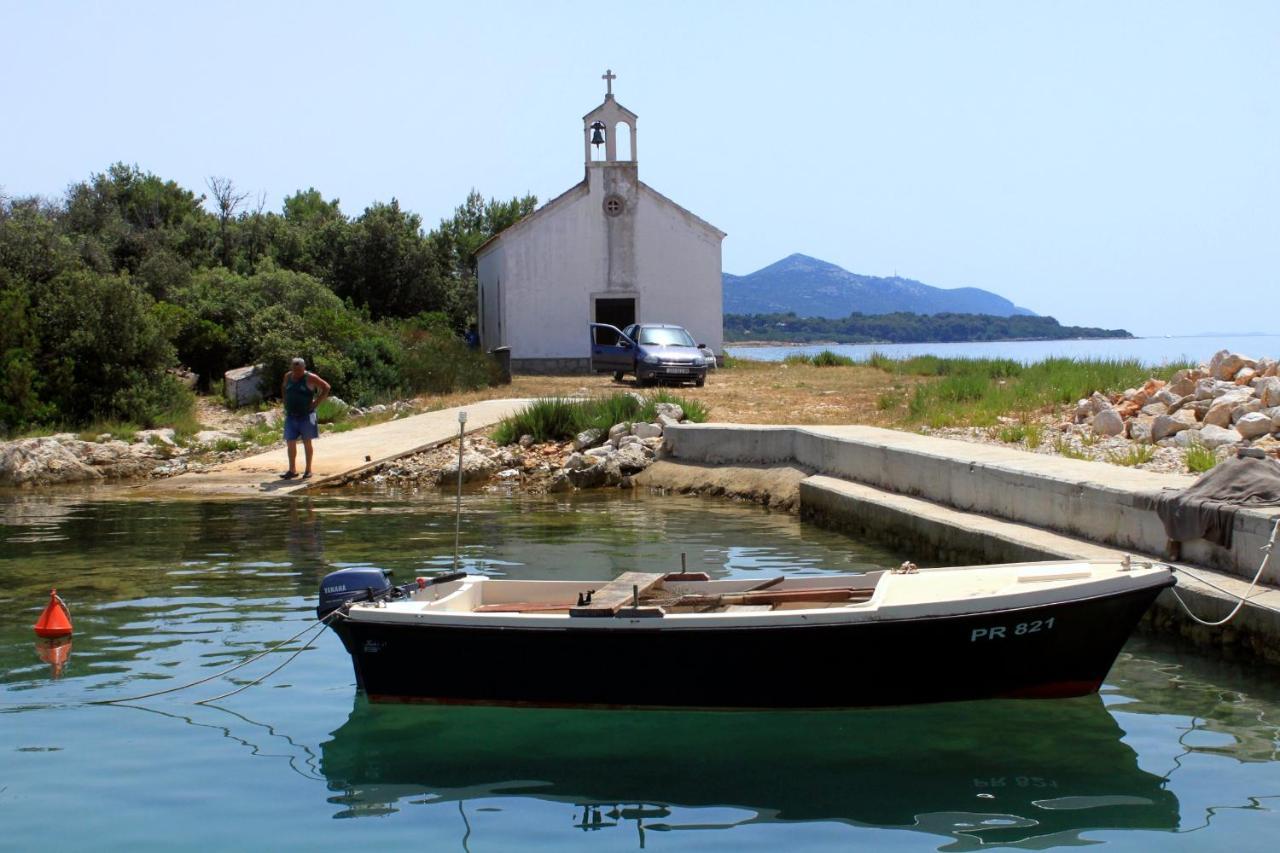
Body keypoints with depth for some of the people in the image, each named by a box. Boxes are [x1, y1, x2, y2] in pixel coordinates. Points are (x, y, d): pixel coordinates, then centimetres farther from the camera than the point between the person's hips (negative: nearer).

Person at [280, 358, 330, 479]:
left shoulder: (310, 378, -9)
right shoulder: (288, 376, 6)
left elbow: (326, 387, -6)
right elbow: (283, 387, 27)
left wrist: (316, 403, -8)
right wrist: (285, 402, 15)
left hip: (306, 415, -5)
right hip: (291, 416, 5)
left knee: (307, 442, 2)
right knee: (291, 443, 2)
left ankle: (308, 470, 9)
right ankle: (292, 470, 7)